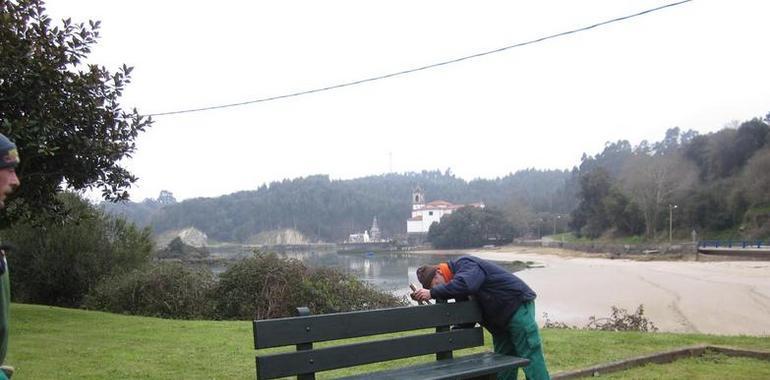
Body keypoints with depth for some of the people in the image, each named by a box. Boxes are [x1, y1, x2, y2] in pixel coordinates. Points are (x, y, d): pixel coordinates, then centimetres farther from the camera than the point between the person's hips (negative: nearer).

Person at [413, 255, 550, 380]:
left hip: (518, 307, -10)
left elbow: (464, 285, -43)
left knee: (530, 358, -8)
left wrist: (432, 293, -37)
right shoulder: (459, 275, 8)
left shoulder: (465, 264, -19)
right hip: (501, 319, 10)